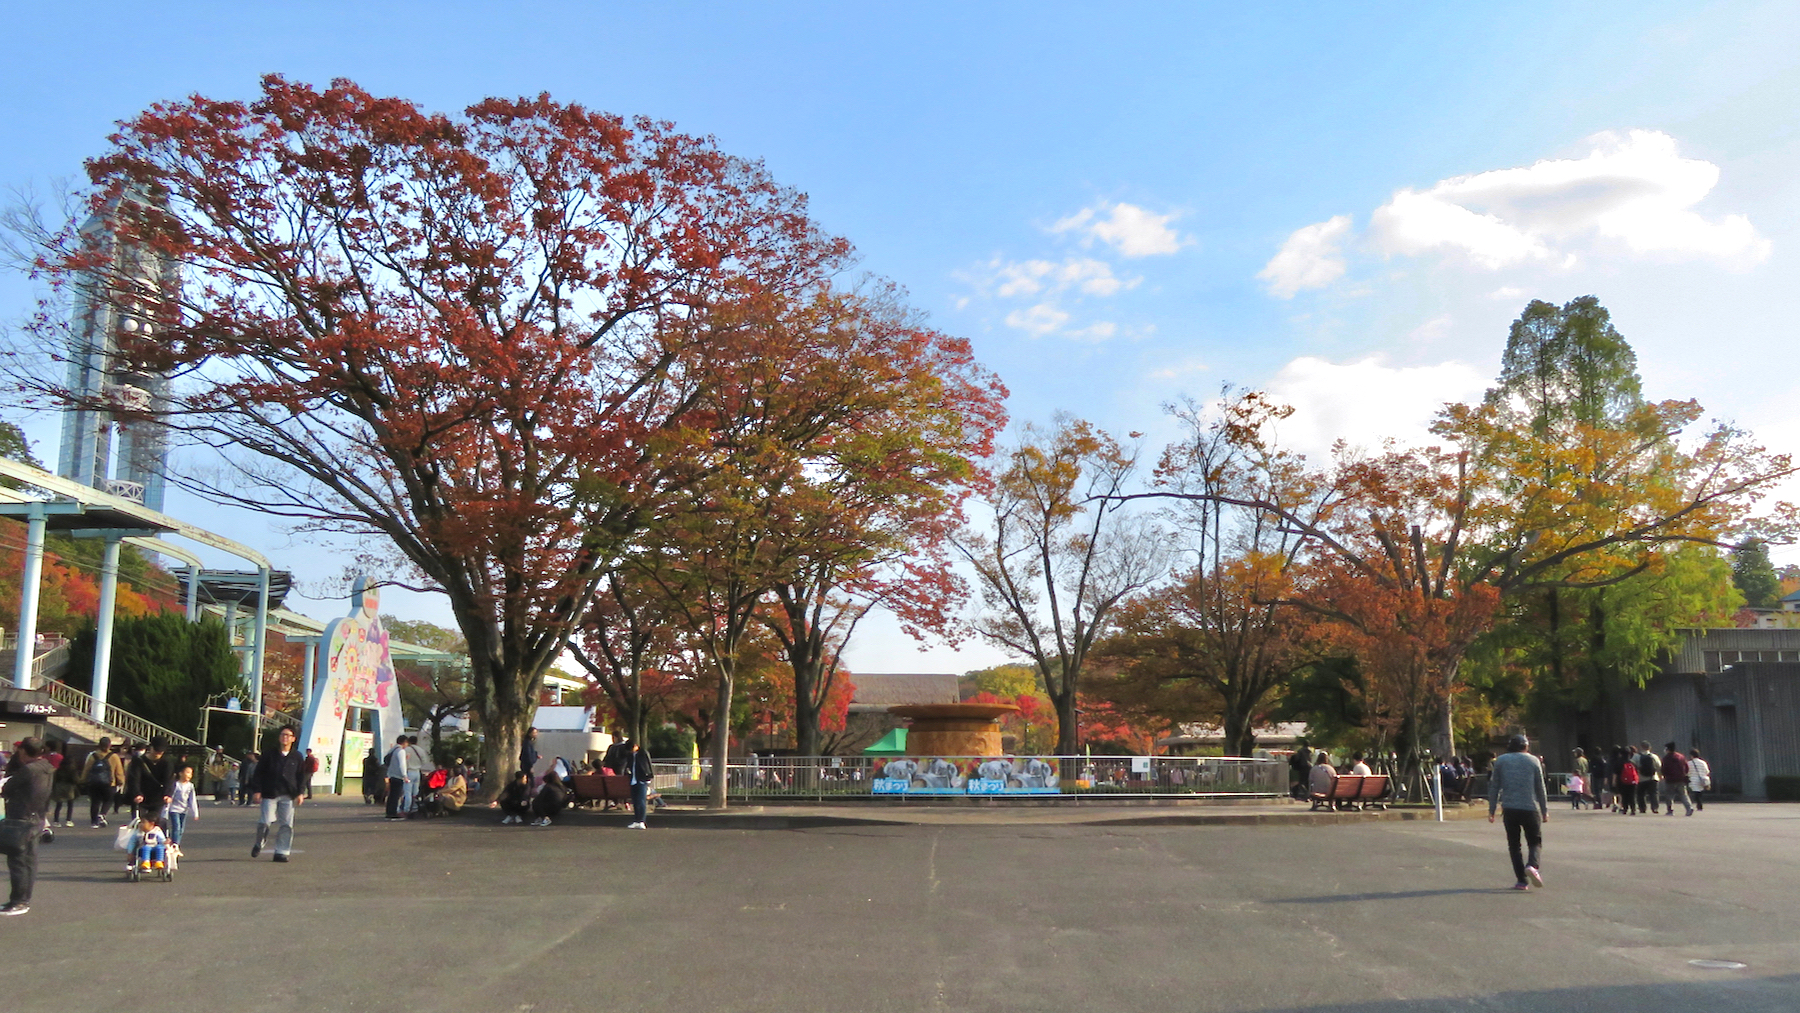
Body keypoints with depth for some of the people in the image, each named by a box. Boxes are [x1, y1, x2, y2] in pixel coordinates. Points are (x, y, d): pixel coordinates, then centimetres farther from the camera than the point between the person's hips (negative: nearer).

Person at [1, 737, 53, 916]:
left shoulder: (27, 770, -18)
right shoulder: (46, 770, 8)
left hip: (20, 822, -9)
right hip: (36, 821, 9)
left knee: (17, 862, -2)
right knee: (29, 861, 13)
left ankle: (18, 902, 3)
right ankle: (24, 900, 20)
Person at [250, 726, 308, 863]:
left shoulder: (297, 757, 8)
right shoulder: (269, 755, 3)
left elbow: (301, 776, 12)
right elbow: (258, 773, 4)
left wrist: (300, 793, 3)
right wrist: (256, 790, -3)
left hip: (288, 796, 2)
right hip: (270, 795, -2)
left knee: (287, 824, -2)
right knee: (266, 822, -9)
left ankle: (282, 852, 6)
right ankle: (259, 844, 20)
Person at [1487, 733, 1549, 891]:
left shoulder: (1500, 760, 8)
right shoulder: (1533, 761, 6)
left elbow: (1494, 787, 6)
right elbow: (1540, 788, 7)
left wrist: (1491, 810, 9)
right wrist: (1545, 811, 12)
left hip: (1509, 808, 1)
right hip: (1530, 808, -1)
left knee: (1514, 844, 8)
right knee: (1535, 841, 9)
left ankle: (1521, 880, 0)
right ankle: (1532, 865, -20)